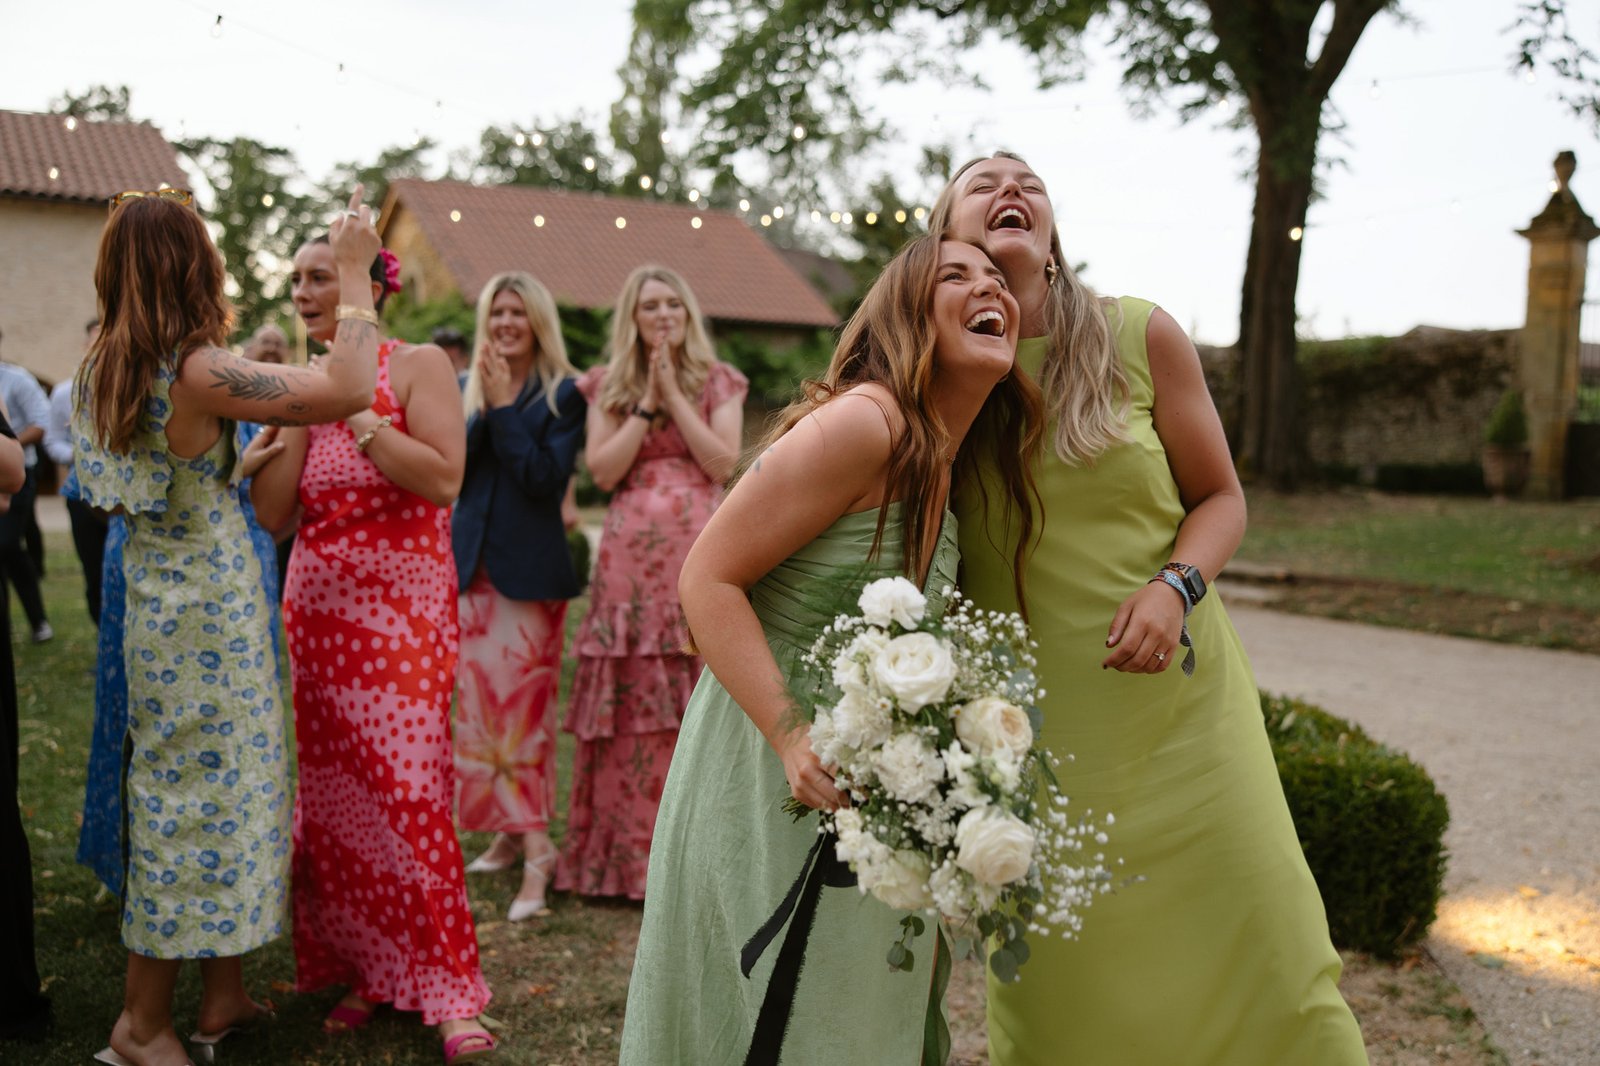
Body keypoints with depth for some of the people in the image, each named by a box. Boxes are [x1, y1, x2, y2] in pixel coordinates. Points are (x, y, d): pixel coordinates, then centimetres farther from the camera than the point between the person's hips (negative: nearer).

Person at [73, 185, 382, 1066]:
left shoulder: (106, 369, 3)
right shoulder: (198, 373, -22)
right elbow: (347, 390, -26)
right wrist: (354, 271, -17)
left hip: (158, 595, 9)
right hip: (208, 612, -8)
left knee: (199, 788, 16)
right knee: (200, 790, 3)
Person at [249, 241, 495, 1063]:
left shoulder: (418, 365, -2)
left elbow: (444, 478, -15)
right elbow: (272, 512, 4)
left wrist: (358, 414, -17)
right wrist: (299, 413, -5)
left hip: (401, 606, -5)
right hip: (317, 608, 5)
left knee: (406, 788, -8)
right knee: (331, 788, 5)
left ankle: (445, 990, 1)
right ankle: (363, 969, 19)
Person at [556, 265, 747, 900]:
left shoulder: (718, 382, 11)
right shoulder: (607, 387, 13)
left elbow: (721, 462, -3)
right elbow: (602, 470, -1)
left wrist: (673, 395, -4)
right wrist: (647, 402, -4)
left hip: (699, 558, 0)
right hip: (629, 560, 1)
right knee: (629, 702, 0)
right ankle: (626, 855, 9)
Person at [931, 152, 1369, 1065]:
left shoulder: (1140, 337, -1)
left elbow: (1221, 498, 4)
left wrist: (1175, 586, -14)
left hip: (1177, 697, 1)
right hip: (1033, 719, 0)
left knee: (1264, 952, 2)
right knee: (1059, 984, 5)